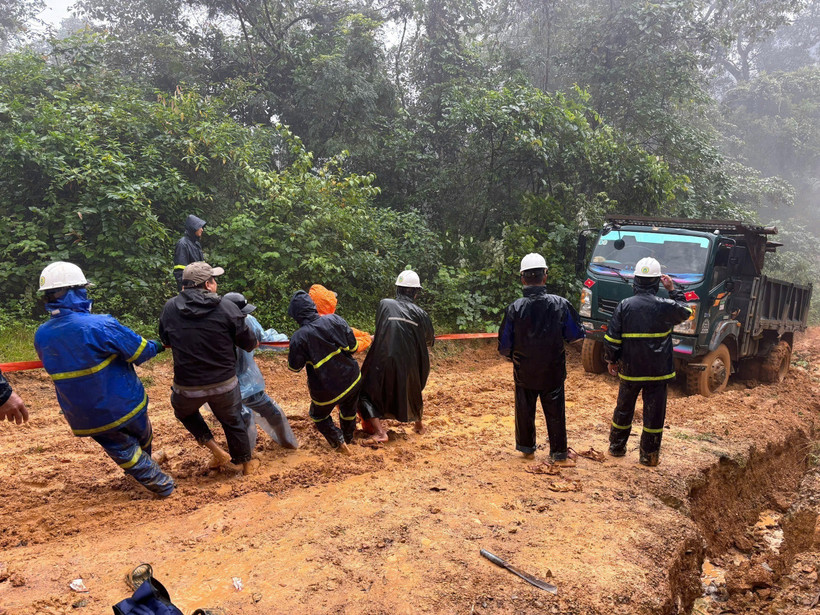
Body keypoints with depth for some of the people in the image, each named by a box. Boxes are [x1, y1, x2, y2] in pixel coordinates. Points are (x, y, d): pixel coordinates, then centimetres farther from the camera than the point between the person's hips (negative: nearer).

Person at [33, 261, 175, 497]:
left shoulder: (41, 336, -8)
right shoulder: (100, 325, -27)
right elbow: (139, 352, -18)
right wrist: (158, 345, 5)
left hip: (85, 419, 4)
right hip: (123, 404, -3)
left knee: (123, 452, 20)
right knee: (143, 436, 28)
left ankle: (160, 484, 24)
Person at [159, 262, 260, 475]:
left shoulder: (170, 308, -5)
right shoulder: (227, 307, -13)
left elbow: (165, 341, 11)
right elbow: (249, 343, -6)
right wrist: (255, 342, 17)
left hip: (187, 385, 1)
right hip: (224, 383, -1)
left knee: (184, 411, 32)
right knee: (233, 421, 22)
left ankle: (215, 449, 22)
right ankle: (245, 463, 38)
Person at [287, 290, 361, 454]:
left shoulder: (299, 338, -22)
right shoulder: (335, 319, -13)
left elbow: (294, 367, -7)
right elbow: (353, 347, -4)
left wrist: (291, 353, 11)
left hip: (326, 390, -4)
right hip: (352, 379, 4)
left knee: (319, 416, 26)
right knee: (348, 411, 31)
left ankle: (339, 442, 13)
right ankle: (348, 438, 52)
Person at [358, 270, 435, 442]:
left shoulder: (384, 304, -3)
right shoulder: (420, 313, -1)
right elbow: (429, 341, 11)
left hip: (383, 364, -2)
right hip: (409, 366, 3)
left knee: (367, 393, 10)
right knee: (413, 390, 29)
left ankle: (380, 432, -4)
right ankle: (419, 424, 45)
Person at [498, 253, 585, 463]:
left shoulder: (515, 308, -16)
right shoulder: (560, 304, -15)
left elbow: (504, 346, -9)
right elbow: (577, 334, -3)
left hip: (524, 373, 0)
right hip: (553, 372, 0)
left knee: (524, 411, 18)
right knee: (555, 412, 13)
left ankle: (527, 448, 32)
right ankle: (559, 454, 23)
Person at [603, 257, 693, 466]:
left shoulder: (624, 306, -9)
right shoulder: (666, 307, -10)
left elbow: (611, 338, -6)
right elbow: (685, 313, 14)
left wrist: (611, 360, 8)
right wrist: (673, 290, 18)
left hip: (629, 370, 1)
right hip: (658, 371, -1)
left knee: (623, 409, 17)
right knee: (654, 413, 9)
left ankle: (616, 447, 30)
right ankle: (649, 455, 17)